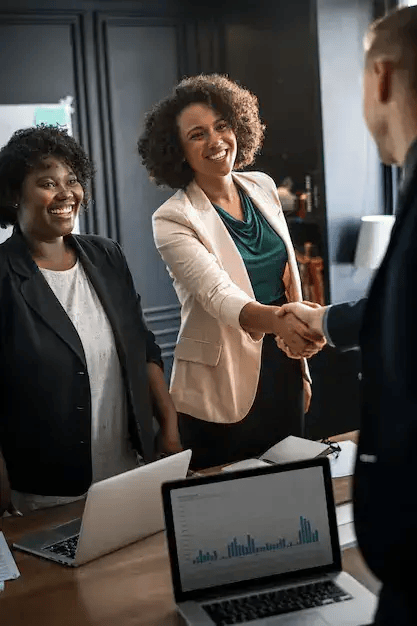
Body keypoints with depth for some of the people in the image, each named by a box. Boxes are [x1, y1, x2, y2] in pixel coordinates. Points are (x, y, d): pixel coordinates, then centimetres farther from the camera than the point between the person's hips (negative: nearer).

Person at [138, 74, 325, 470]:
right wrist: (278, 320, -47)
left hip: (283, 372, 5)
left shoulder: (262, 188, 4)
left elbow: (289, 277, 11)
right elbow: (218, 295, -27)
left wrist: (302, 367, 12)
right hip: (224, 386, -5)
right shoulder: (173, 219, -14)